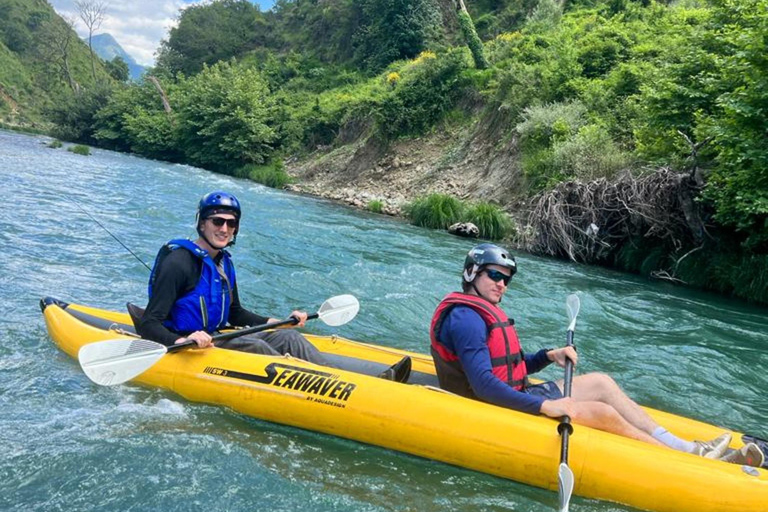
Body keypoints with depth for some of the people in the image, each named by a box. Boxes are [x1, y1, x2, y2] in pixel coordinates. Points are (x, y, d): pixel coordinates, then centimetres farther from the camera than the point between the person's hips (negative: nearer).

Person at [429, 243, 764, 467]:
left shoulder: (484, 312, 13)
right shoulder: (466, 318, -21)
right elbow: (484, 385, -30)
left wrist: (549, 356, 2)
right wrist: (544, 406, -32)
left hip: (514, 396, 11)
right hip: (495, 409, -11)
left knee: (601, 383, 6)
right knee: (603, 412, -12)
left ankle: (684, 448, 6)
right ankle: (690, 459, 5)